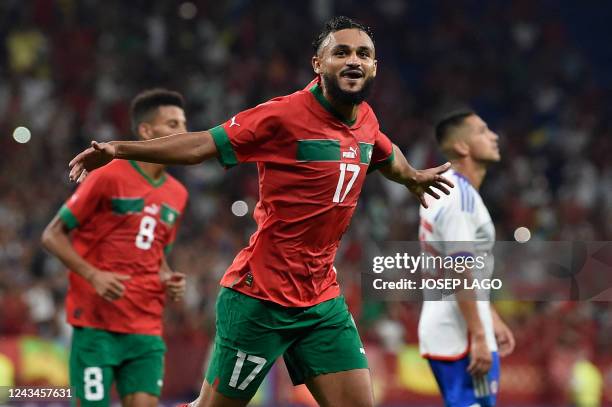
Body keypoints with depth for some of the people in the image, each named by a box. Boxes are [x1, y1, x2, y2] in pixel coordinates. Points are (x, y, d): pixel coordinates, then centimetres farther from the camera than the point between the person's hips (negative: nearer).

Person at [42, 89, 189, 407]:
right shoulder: (108, 178, -7)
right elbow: (52, 236, -4)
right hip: (96, 323, -5)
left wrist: (168, 280, 5)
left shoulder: (177, 195, 12)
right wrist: (93, 275, -17)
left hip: (146, 328, 5)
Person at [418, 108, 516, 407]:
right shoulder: (463, 197, -15)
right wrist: (479, 337, -22)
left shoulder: (444, 189, 16)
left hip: (439, 332, 10)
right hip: (460, 336, -10)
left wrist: (492, 319, 26)